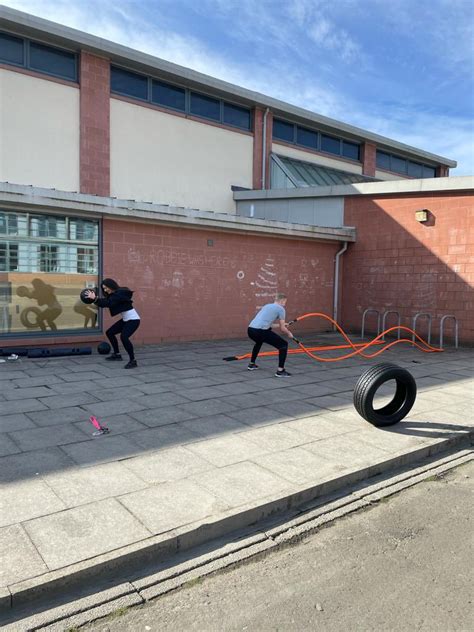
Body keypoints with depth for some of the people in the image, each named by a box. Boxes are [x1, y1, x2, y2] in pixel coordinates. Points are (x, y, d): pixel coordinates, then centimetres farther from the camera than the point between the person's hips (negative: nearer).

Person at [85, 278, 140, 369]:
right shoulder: (113, 294, 7)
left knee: (124, 337, -30)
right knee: (109, 332, 16)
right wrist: (95, 299, -6)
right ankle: (117, 354, 29)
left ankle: (132, 361, -19)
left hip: (133, 319, -11)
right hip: (125, 320, 11)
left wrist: (95, 298, -33)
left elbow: (109, 303, -32)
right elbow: (105, 303, 7)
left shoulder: (120, 293, -21)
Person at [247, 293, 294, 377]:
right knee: (283, 345, 3)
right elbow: (282, 329, 5)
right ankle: (280, 371, -1)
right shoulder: (280, 308, 5)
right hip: (260, 331, -8)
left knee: (259, 342, 42)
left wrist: (282, 324, 53)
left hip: (250, 330, 8)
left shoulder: (267, 305, 28)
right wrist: (289, 333, 27)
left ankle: (251, 364, 47)